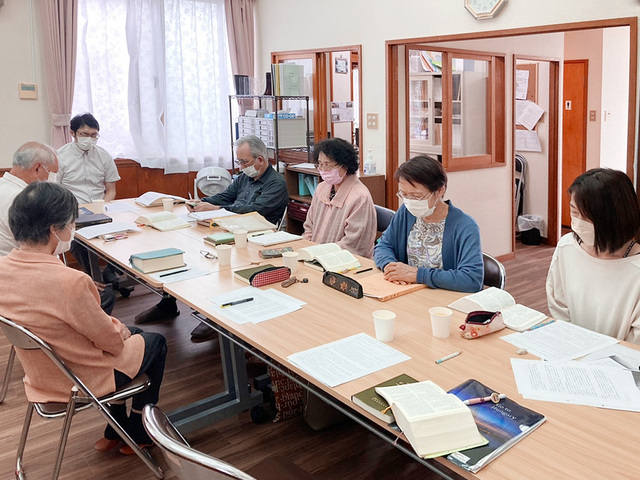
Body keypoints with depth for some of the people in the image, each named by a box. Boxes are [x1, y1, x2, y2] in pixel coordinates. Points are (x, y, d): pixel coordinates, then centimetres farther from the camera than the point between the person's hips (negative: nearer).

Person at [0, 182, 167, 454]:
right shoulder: (69, 282, -37)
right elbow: (111, 342, -23)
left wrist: (112, 324, 2)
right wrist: (120, 329, -1)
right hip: (82, 380, -7)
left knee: (133, 333, 29)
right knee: (156, 344, 20)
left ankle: (114, 432, 37)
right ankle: (137, 435, 35)